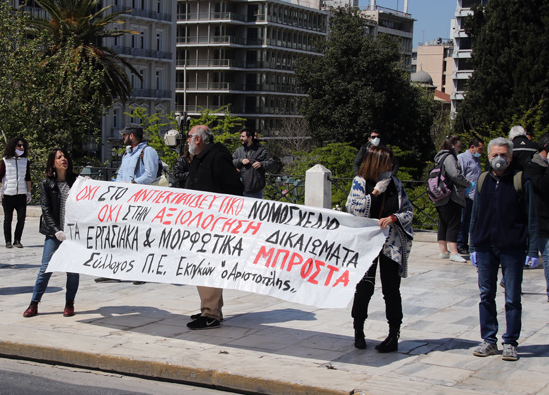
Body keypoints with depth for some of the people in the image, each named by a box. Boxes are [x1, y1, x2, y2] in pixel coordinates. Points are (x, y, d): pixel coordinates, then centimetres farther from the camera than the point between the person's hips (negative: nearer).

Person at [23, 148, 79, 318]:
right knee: (46, 268, -2)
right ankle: (34, 303, 9)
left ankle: (69, 303, 16)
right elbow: (46, 209, -3)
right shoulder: (46, 184, 2)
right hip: (54, 233, -1)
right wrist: (56, 230, -13)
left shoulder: (76, 181, 5)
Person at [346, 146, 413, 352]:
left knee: (391, 289, 2)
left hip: (392, 244, 2)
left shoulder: (395, 184, 6)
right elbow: (353, 208, -12)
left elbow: (409, 211, 6)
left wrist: (393, 218, -12)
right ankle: (358, 331, 15)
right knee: (364, 287, -4)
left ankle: (394, 337, 7)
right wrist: (376, 192, -13)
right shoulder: (360, 182, 0)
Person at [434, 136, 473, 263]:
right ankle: (453, 253, -14)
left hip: (441, 199, 10)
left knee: (443, 224, 12)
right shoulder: (449, 157, -11)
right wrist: (469, 184, -6)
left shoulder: (441, 158, 19)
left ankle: (443, 251, 17)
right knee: (454, 224, -10)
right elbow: (456, 175, -20)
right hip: (452, 198, -10)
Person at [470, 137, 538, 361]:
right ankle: (489, 341, 17)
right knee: (486, 296, 7)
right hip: (485, 248, 4)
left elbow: (531, 218, -1)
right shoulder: (483, 181, 10)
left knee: (512, 299, 2)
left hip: (513, 249, -3)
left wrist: (532, 251, -6)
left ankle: (510, 343, 11)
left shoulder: (521, 181, -1)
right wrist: (473, 247, 11)